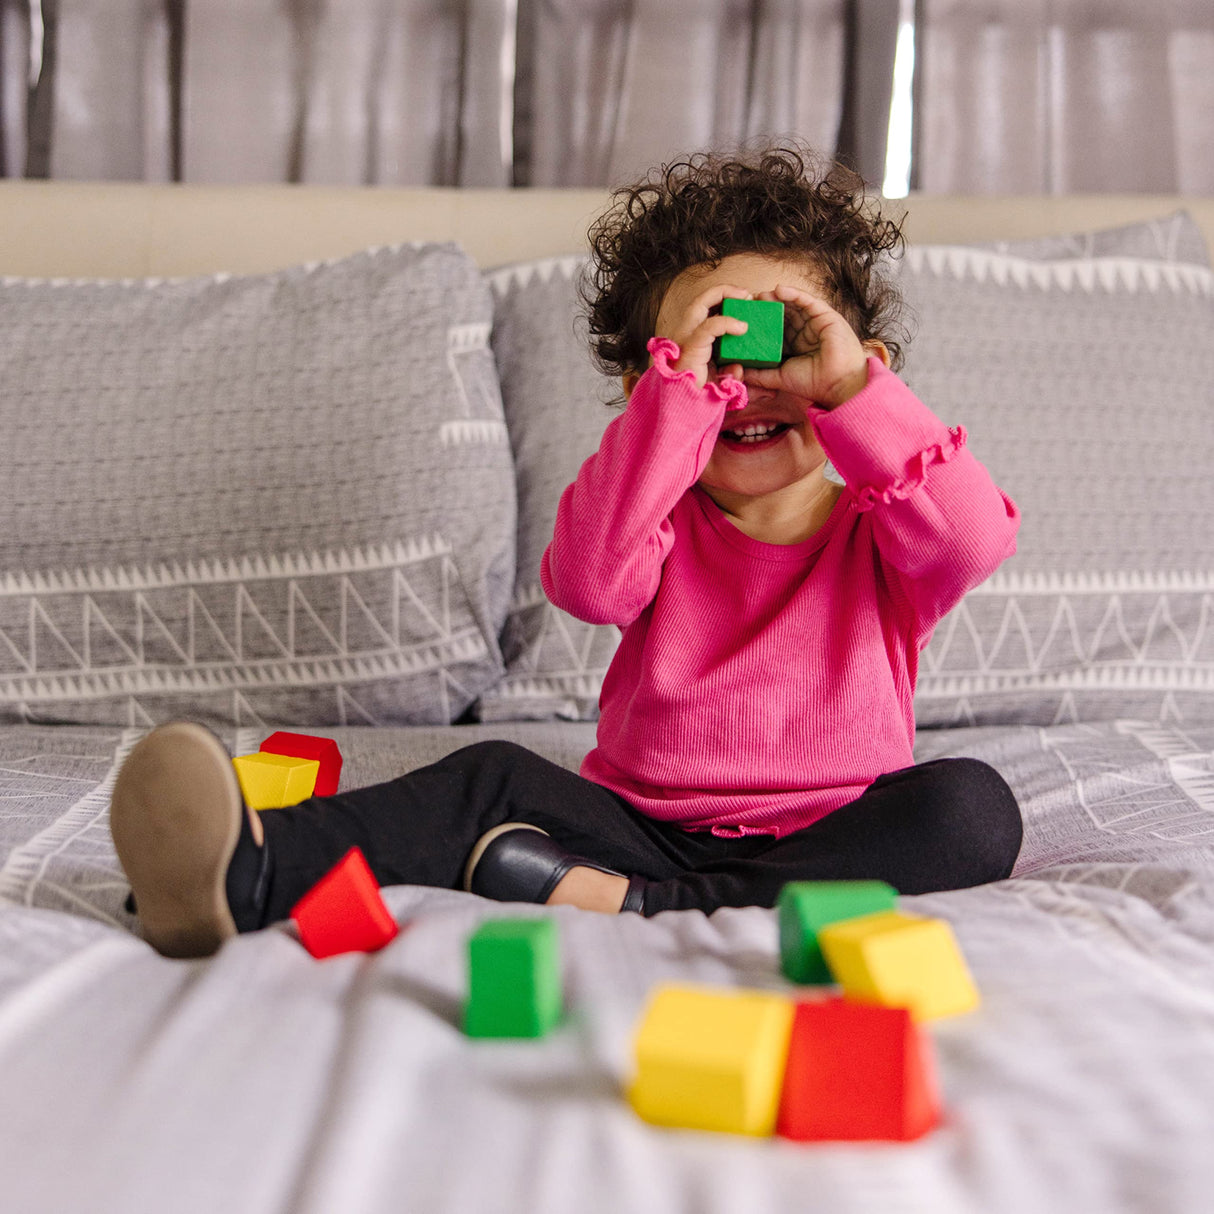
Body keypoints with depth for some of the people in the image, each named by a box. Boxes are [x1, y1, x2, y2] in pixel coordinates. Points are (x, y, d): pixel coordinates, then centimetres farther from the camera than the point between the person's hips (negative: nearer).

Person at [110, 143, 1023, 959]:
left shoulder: (876, 534, 7)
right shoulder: (666, 523, 7)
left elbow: (976, 539, -17)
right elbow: (588, 580, -17)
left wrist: (852, 386, -20)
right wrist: (681, 388, -21)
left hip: (824, 849, 0)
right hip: (646, 825, 1)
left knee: (972, 806, -28)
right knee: (496, 780, -23)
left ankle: (644, 910, -39)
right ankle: (249, 874, -48)